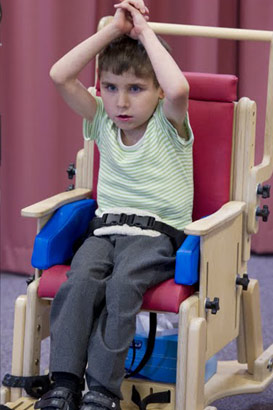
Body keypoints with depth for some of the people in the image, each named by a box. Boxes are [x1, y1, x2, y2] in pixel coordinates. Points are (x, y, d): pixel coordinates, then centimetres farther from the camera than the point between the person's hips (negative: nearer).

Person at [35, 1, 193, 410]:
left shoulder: (168, 124, 0)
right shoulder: (103, 121, 12)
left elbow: (178, 89, -25)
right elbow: (60, 76, -1)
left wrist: (145, 33, -13)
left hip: (158, 234, -3)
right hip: (106, 229, 4)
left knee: (122, 283, -33)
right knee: (81, 278, -29)